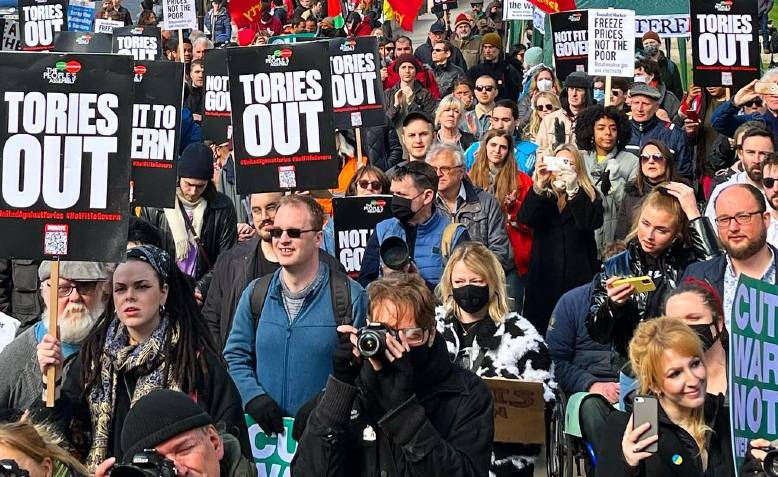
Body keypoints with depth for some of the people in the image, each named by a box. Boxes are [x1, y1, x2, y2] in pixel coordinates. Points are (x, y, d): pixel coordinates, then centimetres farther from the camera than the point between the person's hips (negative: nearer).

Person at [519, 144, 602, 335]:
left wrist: (573, 189, -22)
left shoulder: (590, 196, 8)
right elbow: (524, 219, -8)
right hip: (544, 274, 1)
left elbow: (592, 223, -13)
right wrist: (539, 185, -20)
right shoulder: (542, 194, 12)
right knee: (540, 328, -1)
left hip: (578, 275, -1)